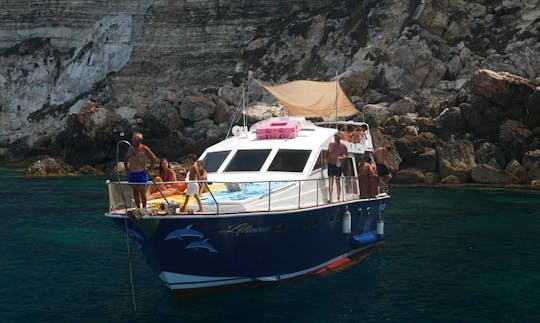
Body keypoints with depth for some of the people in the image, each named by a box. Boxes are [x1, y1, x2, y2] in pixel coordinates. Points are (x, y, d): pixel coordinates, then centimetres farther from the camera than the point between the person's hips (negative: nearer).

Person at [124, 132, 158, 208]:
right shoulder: (130, 149, 10)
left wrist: (148, 169, -9)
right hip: (131, 173, 6)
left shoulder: (144, 149, -7)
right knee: (135, 192, 8)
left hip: (141, 173, -6)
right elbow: (125, 159, 26)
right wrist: (126, 169, 15)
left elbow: (154, 158, -8)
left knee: (142, 191, -5)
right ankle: (138, 208, 14)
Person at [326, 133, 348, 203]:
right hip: (330, 165, 1)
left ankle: (338, 198, 13)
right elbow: (327, 153, 15)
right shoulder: (330, 145, 7)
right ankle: (330, 198, -5)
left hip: (338, 165, -1)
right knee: (330, 181, -3)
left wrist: (342, 157, -15)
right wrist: (326, 160, 2)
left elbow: (347, 155, 5)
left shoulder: (343, 146, 0)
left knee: (337, 181, 5)